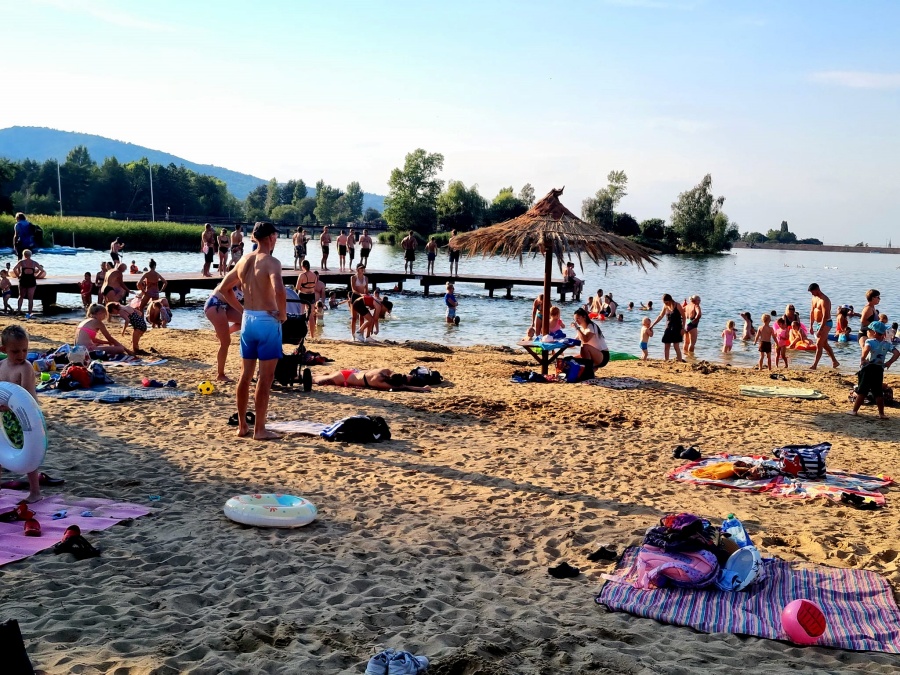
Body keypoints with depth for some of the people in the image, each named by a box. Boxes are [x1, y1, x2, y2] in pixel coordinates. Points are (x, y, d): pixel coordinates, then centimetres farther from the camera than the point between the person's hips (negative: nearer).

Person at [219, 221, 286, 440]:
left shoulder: (244, 261, 9)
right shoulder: (271, 262, -13)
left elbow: (224, 288, 18)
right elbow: (279, 291, -30)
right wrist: (283, 314, -15)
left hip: (248, 320, 7)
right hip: (267, 321, -7)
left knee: (245, 375, 13)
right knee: (265, 377, -1)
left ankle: (242, 425, 20)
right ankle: (259, 429, 3)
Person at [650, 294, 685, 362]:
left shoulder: (677, 306, -11)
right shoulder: (665, 306, 4)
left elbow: (683, 317, -6)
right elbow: (660, 316, 14)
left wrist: (683, 328, -11)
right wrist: (653, 324, 12)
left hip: (676, 328, -5)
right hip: (668, 328, 5)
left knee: (676, 346, -10)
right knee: (666, 346, 4)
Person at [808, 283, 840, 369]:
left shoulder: (824, 300, -22)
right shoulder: (814, 298, 7)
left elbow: (825, 316, -27)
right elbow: (812, 312, 14)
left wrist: (820, 330, -30)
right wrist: (811, 325, 10)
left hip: (826, 323, -10)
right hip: (820, 323, 10)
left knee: (819, 344, -12)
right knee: (825, 344, 17)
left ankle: (814, 365, -12)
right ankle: (835, 362, 29)